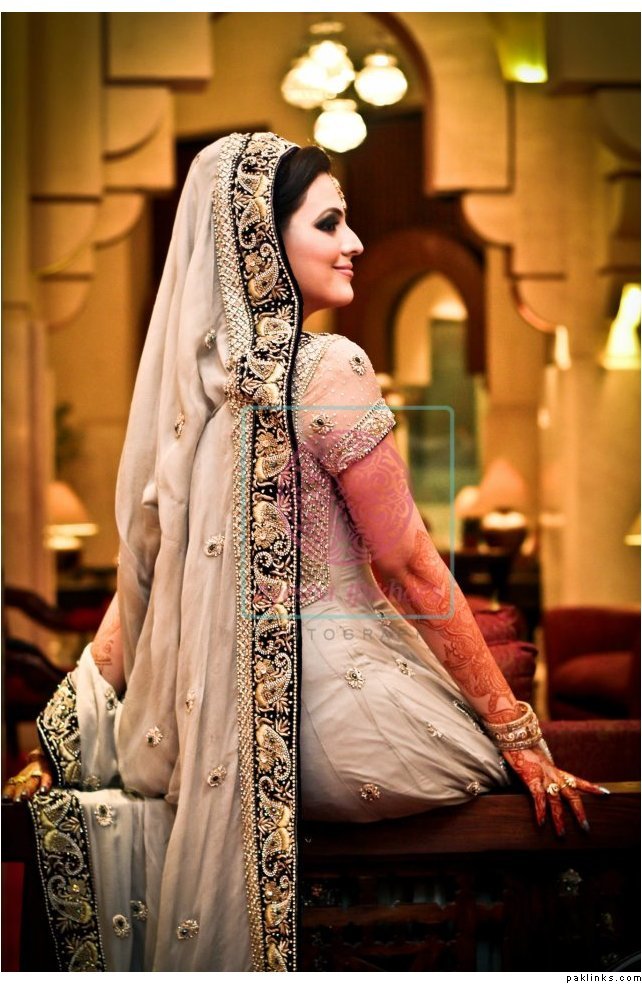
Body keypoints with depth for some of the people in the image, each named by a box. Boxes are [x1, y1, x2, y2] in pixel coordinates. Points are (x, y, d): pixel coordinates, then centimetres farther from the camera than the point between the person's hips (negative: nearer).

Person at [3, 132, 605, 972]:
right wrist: (518, 734, -6)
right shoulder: (328, 369, -15)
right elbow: (408, 567, -13)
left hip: (212, 723, 7)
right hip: (328, 718, -7)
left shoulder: (195, 370, 5)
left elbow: (150, 558, 9)